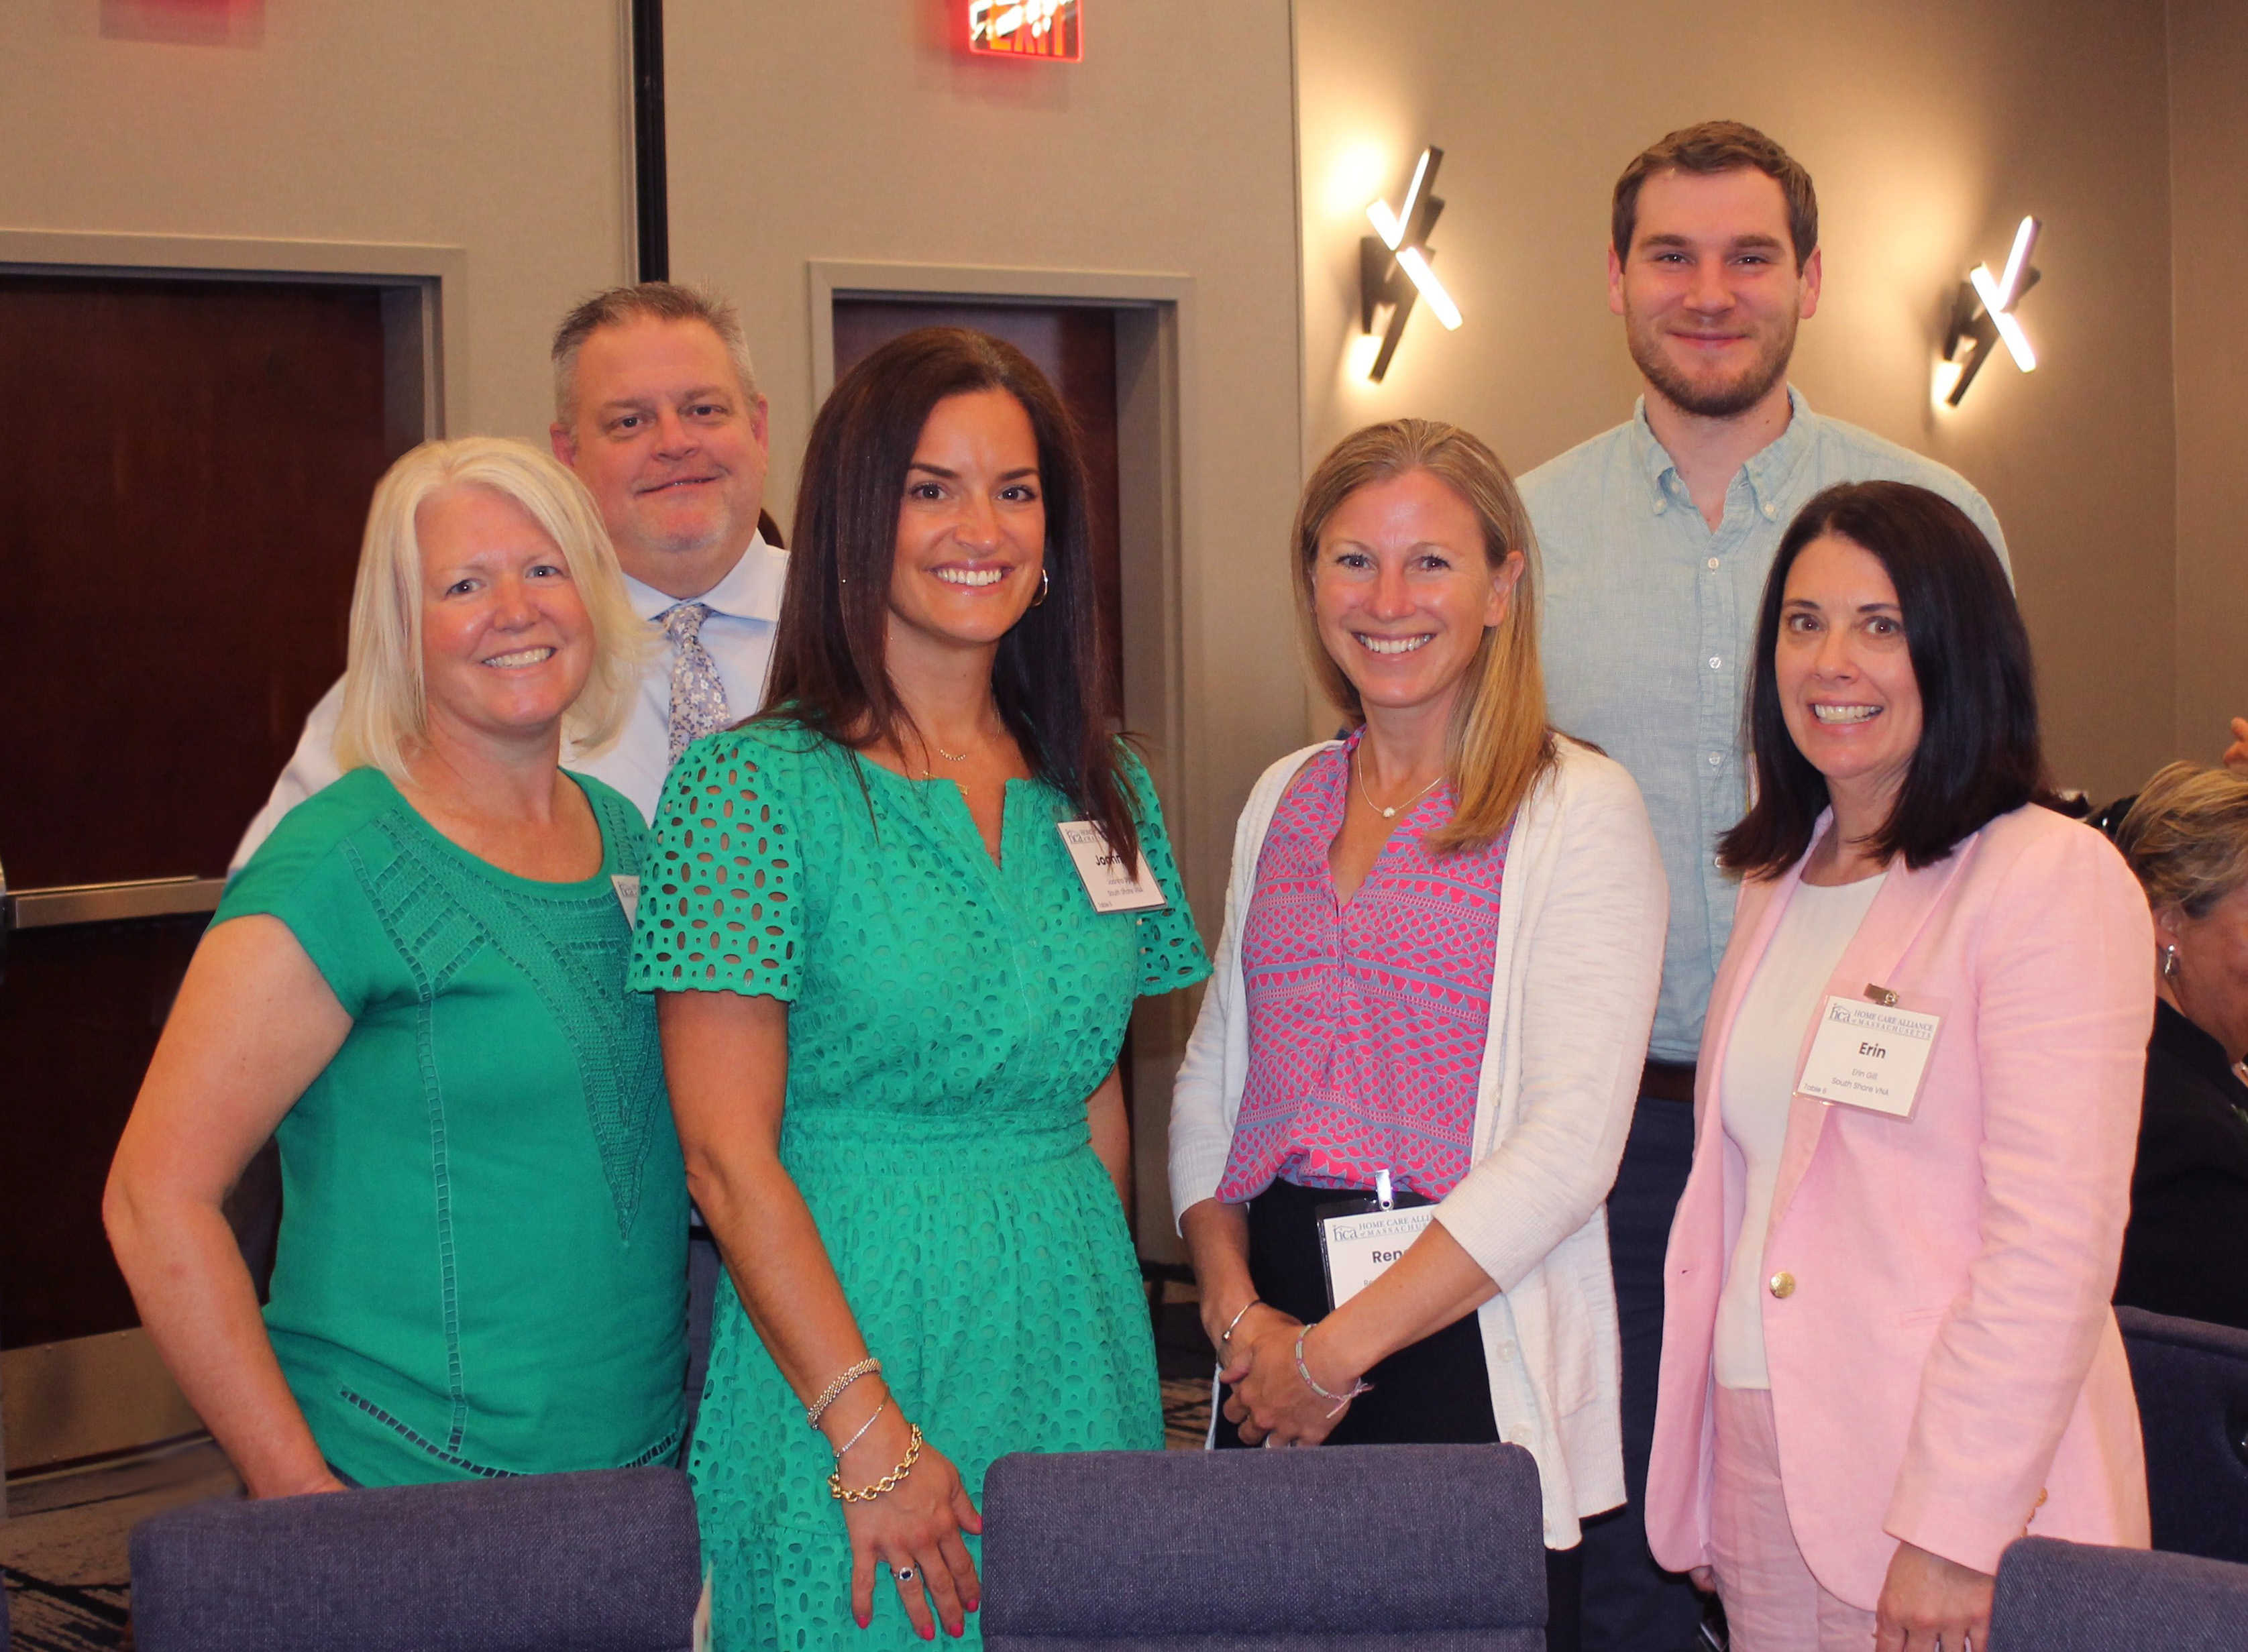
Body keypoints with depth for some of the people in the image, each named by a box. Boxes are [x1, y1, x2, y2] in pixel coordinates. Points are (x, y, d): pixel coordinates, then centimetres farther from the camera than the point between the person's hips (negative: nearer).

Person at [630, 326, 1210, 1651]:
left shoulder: (1105, 788, 9)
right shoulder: (756, 785, -8)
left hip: (1078, 1343, 5)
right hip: (845, 1335, -5)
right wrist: (871, 1431, -16)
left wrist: (1110, 1328, 6)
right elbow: (729, 1155, -12)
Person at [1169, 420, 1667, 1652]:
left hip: (1469, 1357, -4)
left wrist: (1334, 1354, -12)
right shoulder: (1283, 804, 13)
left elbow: (1570, 1146, -12)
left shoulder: (1577, 811, -5)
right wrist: (1236, 1308, -3)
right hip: (1276, 1344, 5)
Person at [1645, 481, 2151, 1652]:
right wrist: (1708, 1479, 11)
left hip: (1960, 1483, -6)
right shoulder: (1779, 884, 14)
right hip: (1753, 1459, 6)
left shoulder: (2054, 879, -10)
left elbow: (2056, 1245, -16)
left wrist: (1952, 1530, -20)